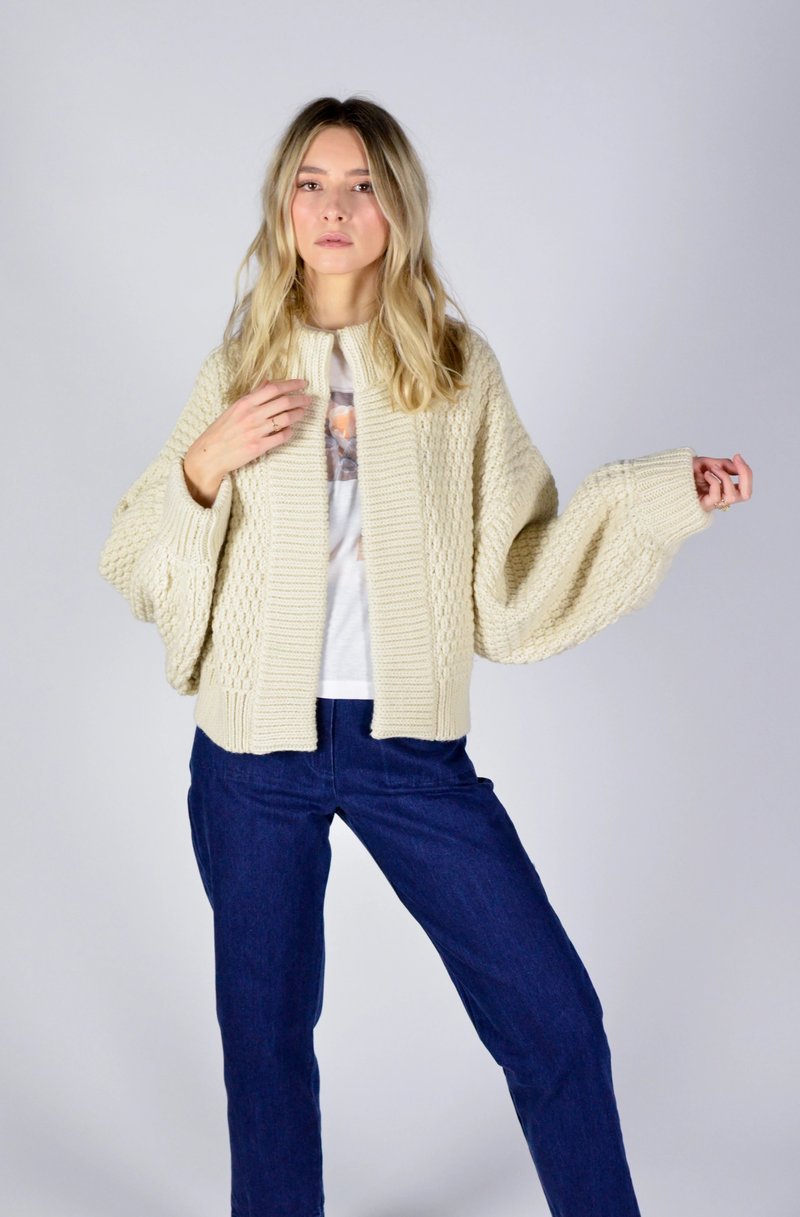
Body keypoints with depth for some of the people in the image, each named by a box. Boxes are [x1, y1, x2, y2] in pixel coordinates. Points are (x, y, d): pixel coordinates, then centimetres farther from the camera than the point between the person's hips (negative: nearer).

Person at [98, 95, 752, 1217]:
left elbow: (514, 573, -2)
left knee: (555, 1015, 0)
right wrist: (203, 465, -12)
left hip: (410, 746, 0)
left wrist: (661, 499, -10)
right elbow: (138, 569, 5)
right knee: (264, 1027, 14)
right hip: (257, 747, 1)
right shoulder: (238, 369, 3)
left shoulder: (458, 366, 0)